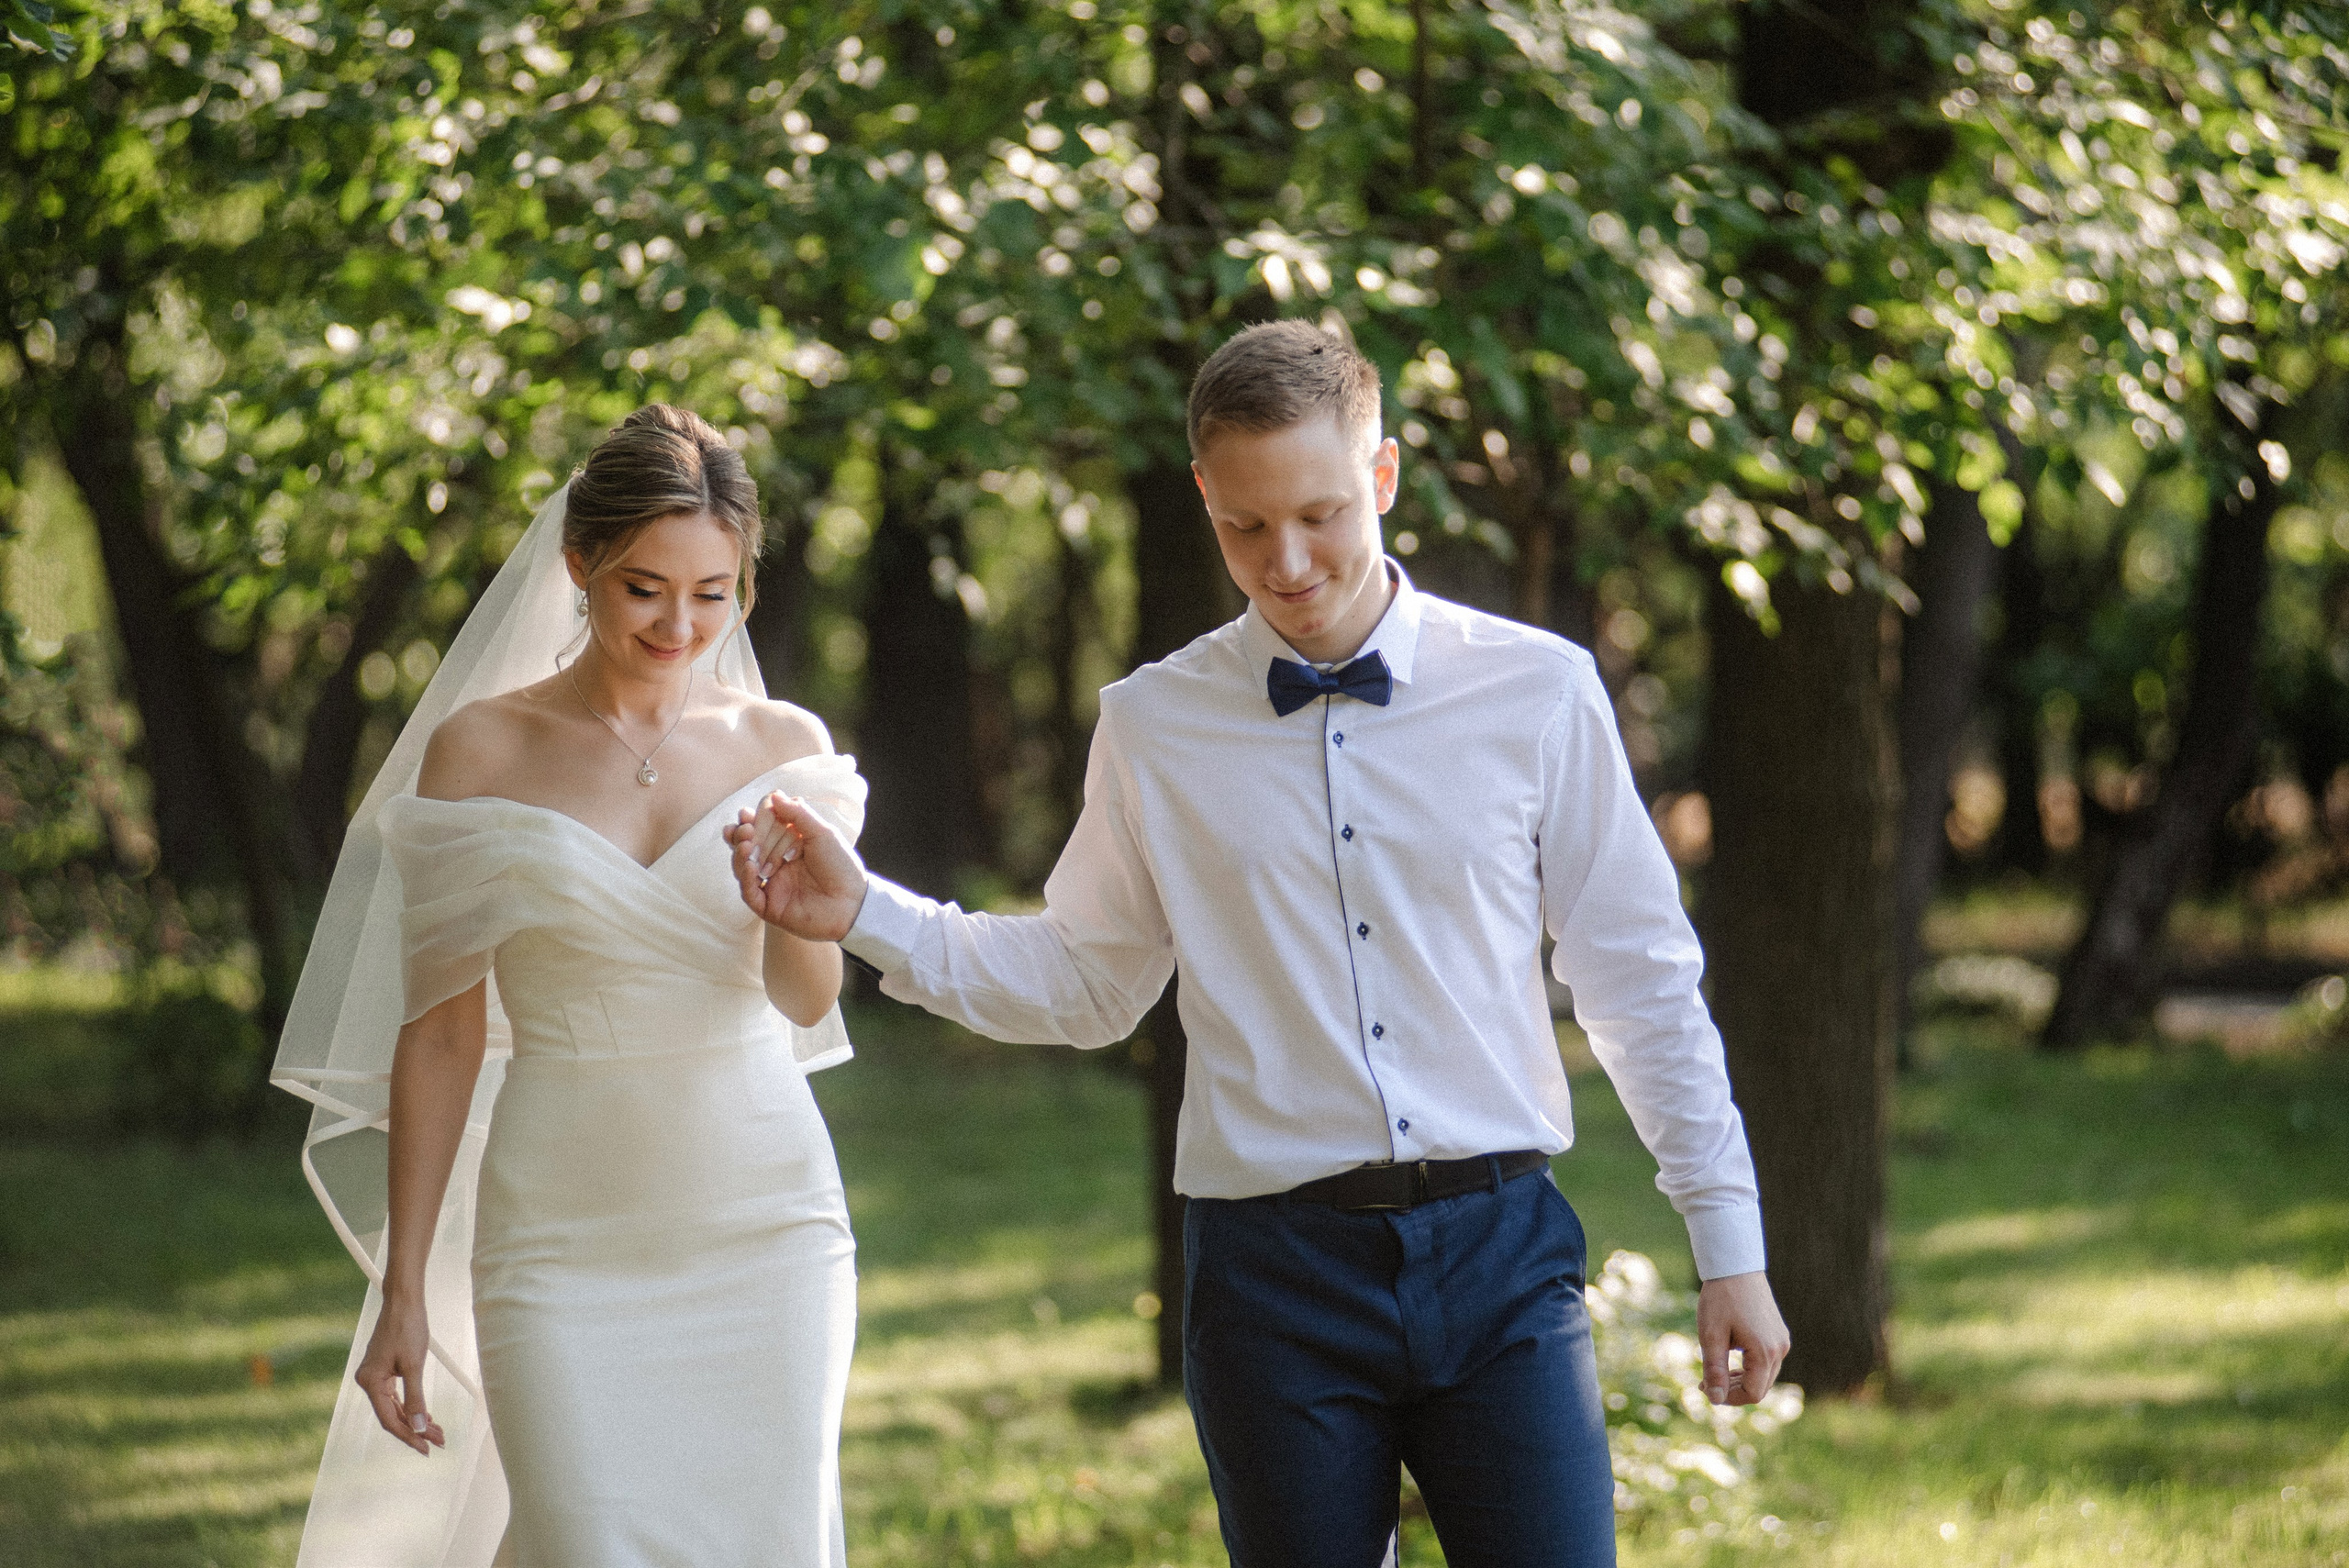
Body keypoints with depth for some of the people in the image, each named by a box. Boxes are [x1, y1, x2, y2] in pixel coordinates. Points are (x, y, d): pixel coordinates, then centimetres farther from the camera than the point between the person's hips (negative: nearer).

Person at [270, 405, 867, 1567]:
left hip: (766, 1228, 2)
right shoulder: (479, 752, -2)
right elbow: (440, 1033, 1)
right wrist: (402, 1292, -1)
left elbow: (806, 1001, -6)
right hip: (567, 1244, -2)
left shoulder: (781, 748, 4)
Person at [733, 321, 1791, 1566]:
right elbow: (1083, 983, 17)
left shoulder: (1536, 693, 2)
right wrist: (862, 914, 6)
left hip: (1499, 1251, -1)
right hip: (1277, 1266, 1)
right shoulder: (1153, 728, 6)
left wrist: (1728, 1244, 6)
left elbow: (1642, 982, 7)